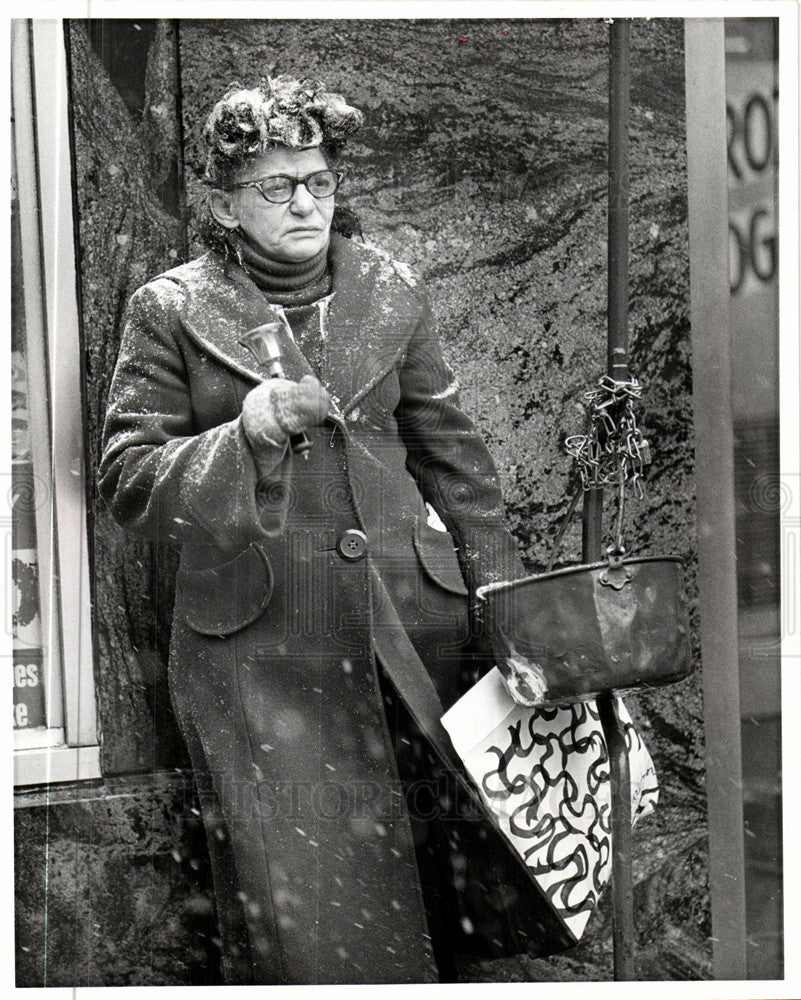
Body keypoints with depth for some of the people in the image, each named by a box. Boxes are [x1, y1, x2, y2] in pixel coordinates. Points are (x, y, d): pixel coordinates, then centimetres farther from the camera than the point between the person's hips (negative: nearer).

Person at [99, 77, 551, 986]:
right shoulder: (170, 312, 2)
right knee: (300, 903, -1)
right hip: (257, 644, -2)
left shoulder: (390, 293, 10)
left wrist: (500, 593, 9)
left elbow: (449, 450, 15)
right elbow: (128, 484, -1)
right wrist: (245, 432, -17)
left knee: (430, 872, 7)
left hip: (411, 616, 3)